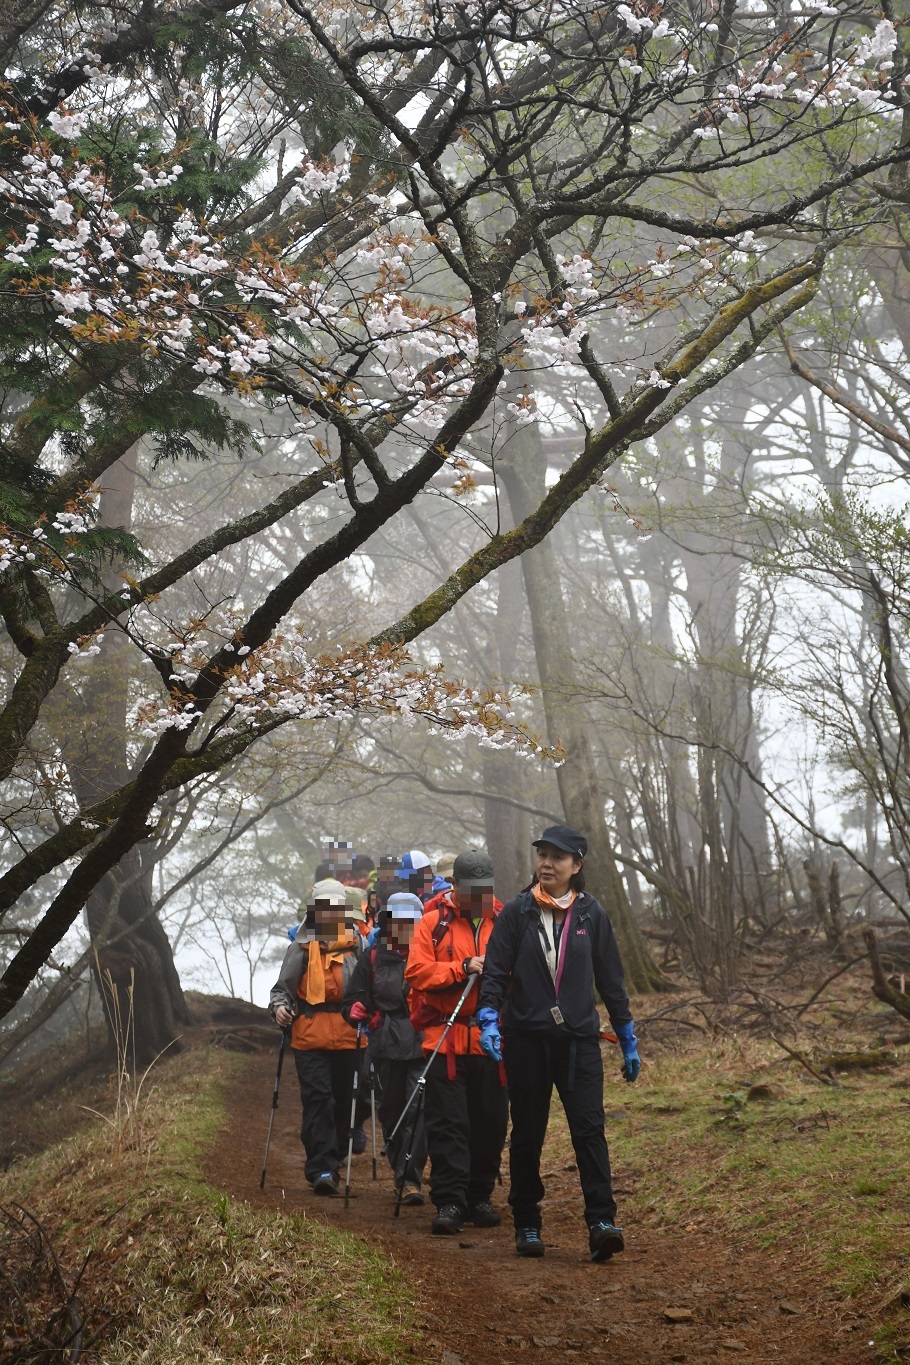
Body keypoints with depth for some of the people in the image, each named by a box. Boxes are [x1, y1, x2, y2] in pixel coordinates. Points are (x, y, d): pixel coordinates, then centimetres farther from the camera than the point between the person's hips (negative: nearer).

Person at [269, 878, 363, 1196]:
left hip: (348, 1036, 2)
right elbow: (283, 986, 8)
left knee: (343, 1099, 8)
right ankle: (321, 1168, -11)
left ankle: (332, 1162, 23)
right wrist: (279, 1007, -12)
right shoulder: (302, 948, 7)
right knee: (318, 1099, -10)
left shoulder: (356, 946, 10)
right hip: (310, 1036, -2)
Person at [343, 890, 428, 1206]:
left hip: (423, 1046, -2)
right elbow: (353, 997, 15)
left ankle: (411, 1179, -11)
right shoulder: (372, 959, 10)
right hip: (387, 1047, 2)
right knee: (391, 1110, 10)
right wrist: (356, 1009, -7)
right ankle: (400, 1173, 26)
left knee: (418, 1109, -12)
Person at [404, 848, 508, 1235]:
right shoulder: (434, 921, 3)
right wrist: (462, 968, -14)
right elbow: (416, 971, -5)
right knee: (447, 1123, -4)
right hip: (445, 1039, -2)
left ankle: (479, 1197, 21)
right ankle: (449, 1202, -2)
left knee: (490, 1123, 8)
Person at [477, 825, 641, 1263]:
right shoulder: (517, 912, 2)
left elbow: (611, 979, 12)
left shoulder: (591, 914, 6)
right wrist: (489, 1020, -16)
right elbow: (495, 971, 0)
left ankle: (602, 1222, -11)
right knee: (527, 1135, 6)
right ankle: (526, 1224, 17)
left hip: (579, 1040, 0)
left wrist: (627, 1040, 12)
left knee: (589, 1129, -10)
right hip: (527, 1040, 0)